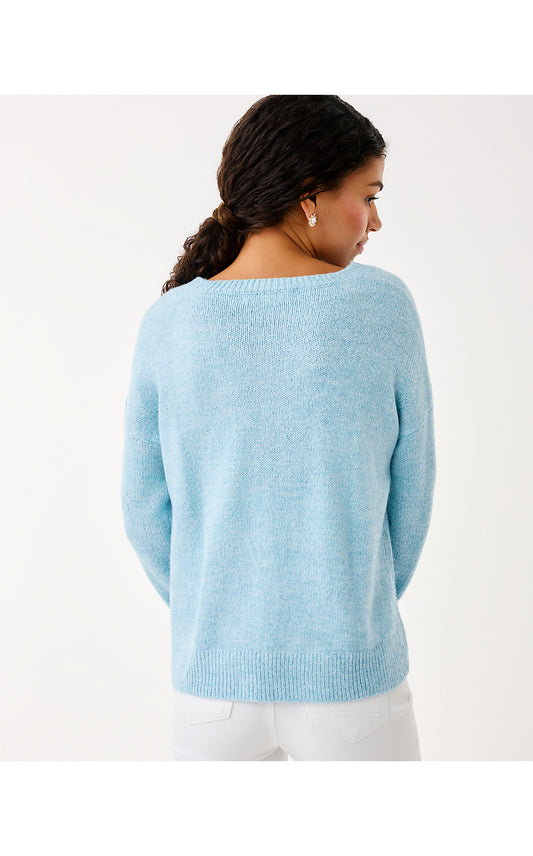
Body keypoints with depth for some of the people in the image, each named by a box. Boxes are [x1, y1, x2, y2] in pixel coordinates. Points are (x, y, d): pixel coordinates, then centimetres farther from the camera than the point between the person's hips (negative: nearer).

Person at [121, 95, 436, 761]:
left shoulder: (167, 323, -7)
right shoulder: (383, 305, -12)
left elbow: (147, 512, -1)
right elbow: (411, 486, -3)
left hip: (212, 681, 2)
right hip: (350, 683, -2)